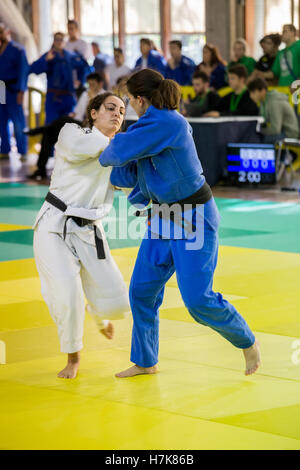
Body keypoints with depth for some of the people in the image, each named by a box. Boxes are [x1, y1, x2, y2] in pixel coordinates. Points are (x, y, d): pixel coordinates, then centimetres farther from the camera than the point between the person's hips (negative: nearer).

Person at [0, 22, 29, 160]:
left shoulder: (17, 49, -1)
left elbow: (23, 71, -6)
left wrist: (21, 91, -12)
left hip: (12, 90, -5)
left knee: (18, 120, -4)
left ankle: (22, 151, -1)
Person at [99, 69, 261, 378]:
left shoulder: (167, 123, -23)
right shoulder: (160, 122, 6)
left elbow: (120, 151, -24)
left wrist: (104, 156, -5)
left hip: (193, 219, -9)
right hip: (164, 218, 9)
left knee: (197, 300, -9)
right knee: (142, 290, 9)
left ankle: (248, 342, 15)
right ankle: (145, 362, 24)